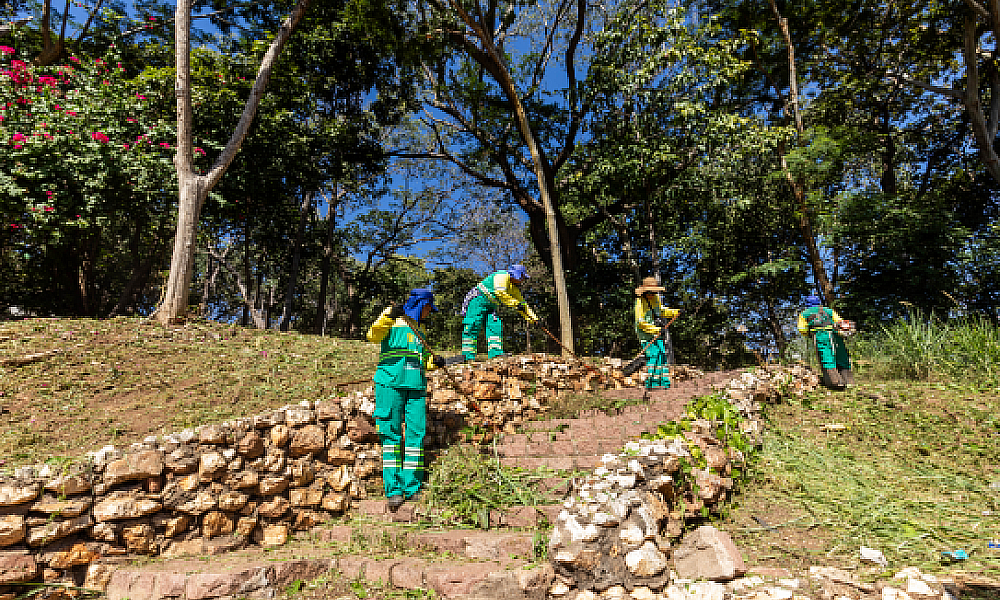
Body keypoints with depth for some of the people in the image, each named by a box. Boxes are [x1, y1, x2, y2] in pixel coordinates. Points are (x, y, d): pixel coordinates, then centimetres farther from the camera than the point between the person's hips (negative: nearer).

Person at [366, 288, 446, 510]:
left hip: (416, 386, 6)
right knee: (391, 435, -5)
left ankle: (412, 489, 5)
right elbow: (373, 336, -13)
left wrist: (434, 361, 9)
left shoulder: (420, 328, 23)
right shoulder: (393, 321, 4)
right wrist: (388, 315, -24)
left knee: (417, 434, -2)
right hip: (391, 383, -6)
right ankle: (393, 490, -1)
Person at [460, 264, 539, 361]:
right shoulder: (503, 275, -14)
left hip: (492, 306, 9)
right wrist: (516, 303, -27)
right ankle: (468, 356, -14)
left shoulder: (514, 288, 14)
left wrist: (533, 317, 6)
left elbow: (522, 304, 16)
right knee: (472, 327, -14)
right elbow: (500, 293, -29)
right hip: (478, 300, -9)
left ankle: (495, 353, -12)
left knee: (495, 327, -7)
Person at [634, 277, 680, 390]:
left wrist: (675, 312, 14)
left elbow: (661, 311, 26)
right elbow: (640, 323, -20)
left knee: (663, 355, 6)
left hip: (658, 333, 8)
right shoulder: (640, 303, -16)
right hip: (646, 334, -8)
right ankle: (651, 383, -13)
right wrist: (657, 329, -27)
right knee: (653, 355, -16)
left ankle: (664, 383, 12)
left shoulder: (655, 298, 8)